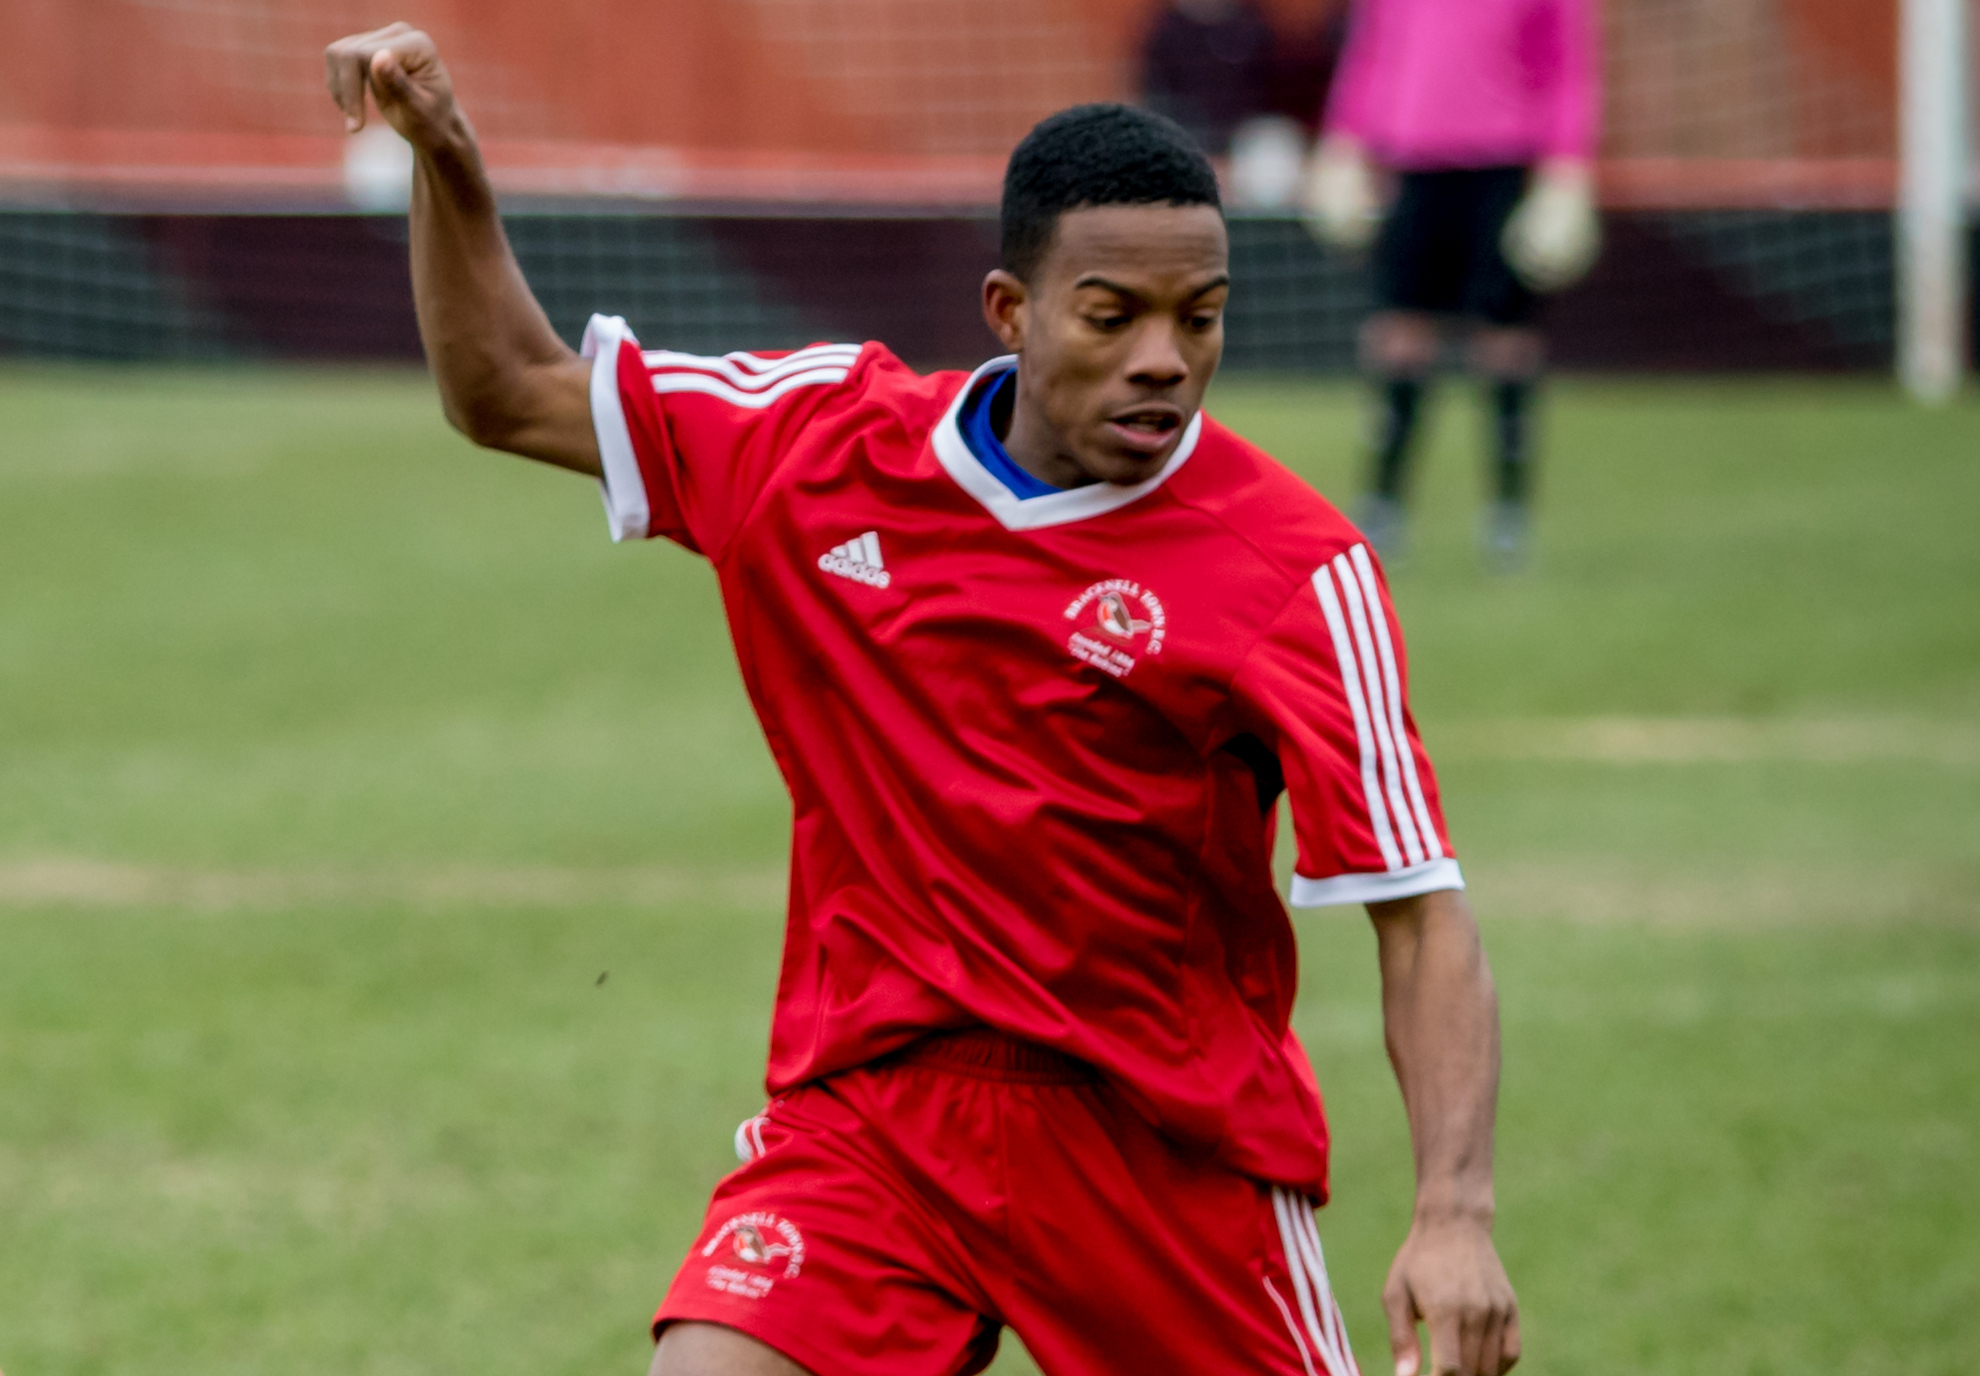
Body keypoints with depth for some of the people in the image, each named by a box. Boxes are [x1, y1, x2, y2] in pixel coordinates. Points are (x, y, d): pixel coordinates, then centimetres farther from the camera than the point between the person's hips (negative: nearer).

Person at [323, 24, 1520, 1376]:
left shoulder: (1296, 571, -12)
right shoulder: (832, 437, 0)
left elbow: (1420, 916, -14)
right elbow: (512, 393, 14)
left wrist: (1456, 1215, -28)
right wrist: (447, 154, 0)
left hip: (1170, 1141, -2)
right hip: (866, 1101, 2)